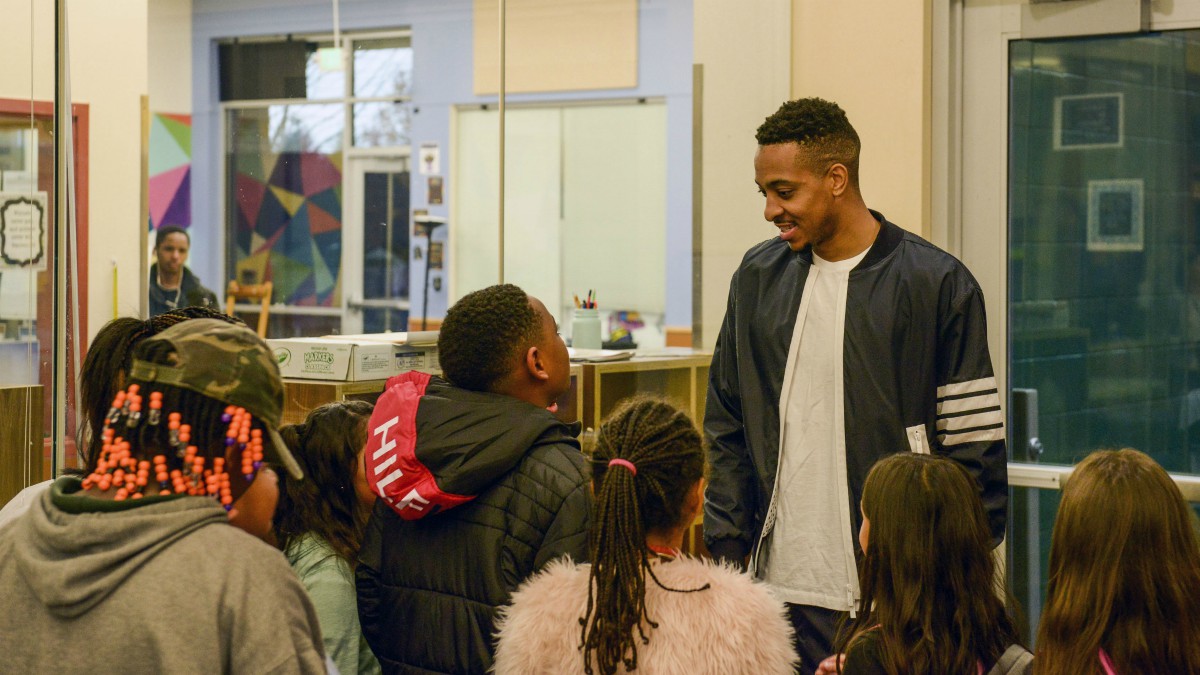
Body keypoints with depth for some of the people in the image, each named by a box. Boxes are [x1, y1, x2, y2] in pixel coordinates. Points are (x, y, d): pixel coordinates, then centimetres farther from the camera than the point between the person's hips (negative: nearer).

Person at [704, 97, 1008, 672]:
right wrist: (728, 549, 6)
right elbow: (725, 426, 14)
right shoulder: (757, 276, 10)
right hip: (779, 584, 4)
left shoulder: (937, 284, -4)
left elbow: (974, 447, -4)